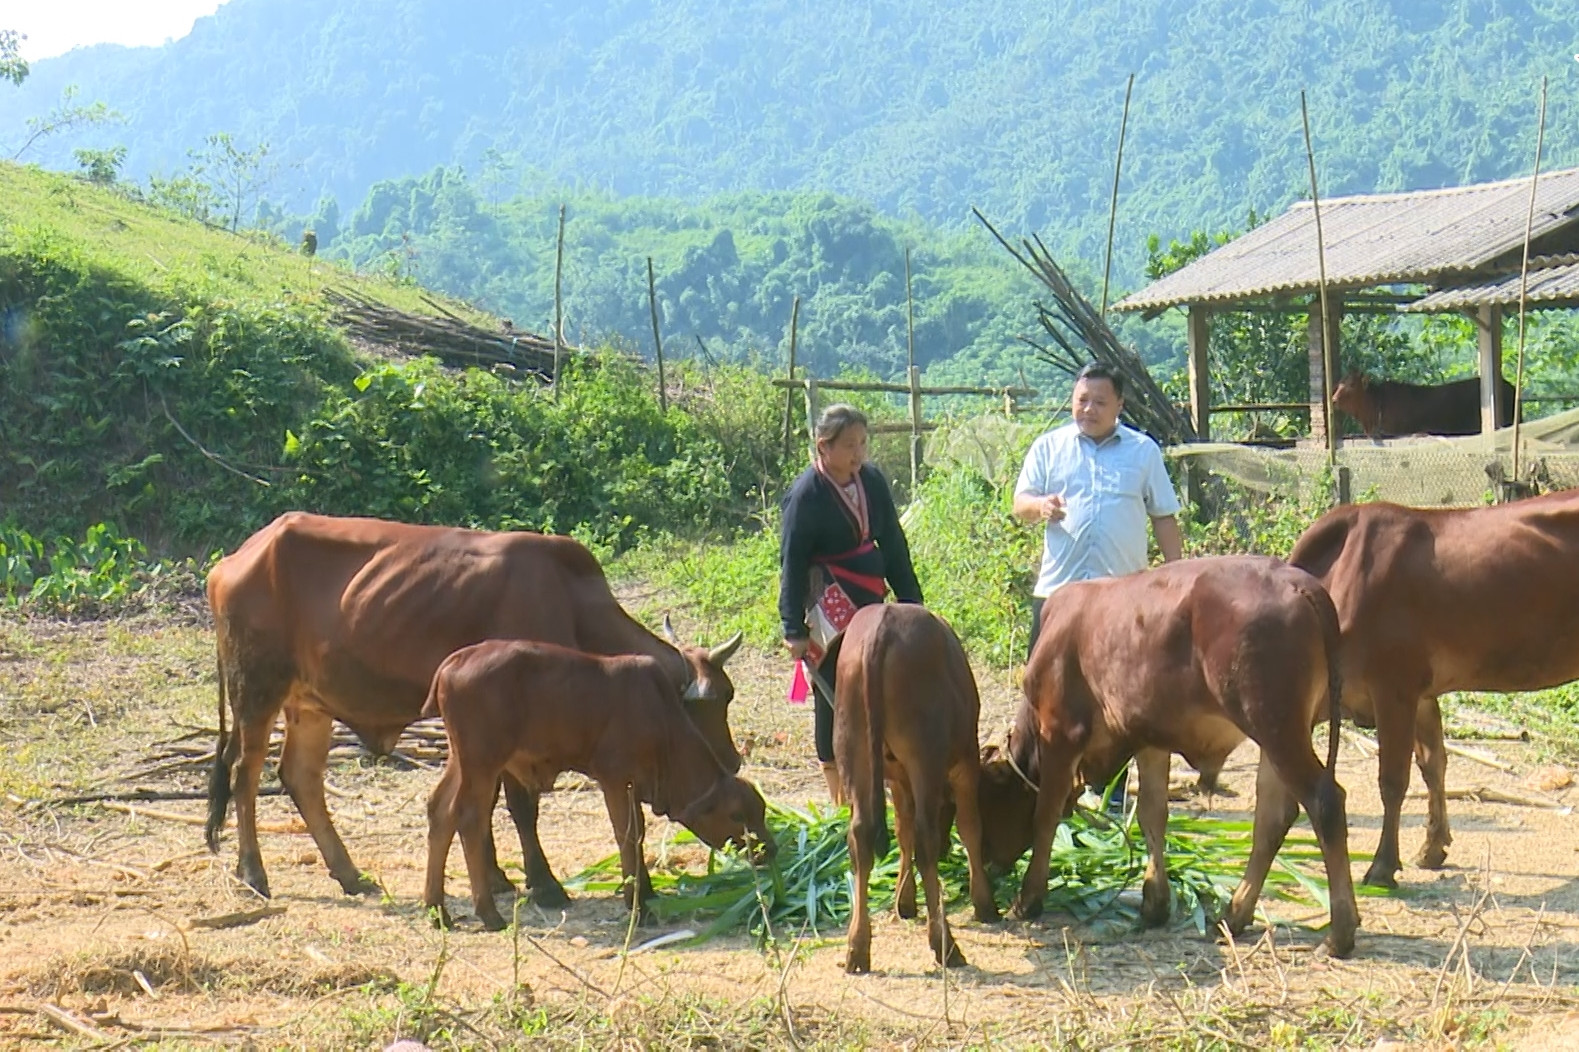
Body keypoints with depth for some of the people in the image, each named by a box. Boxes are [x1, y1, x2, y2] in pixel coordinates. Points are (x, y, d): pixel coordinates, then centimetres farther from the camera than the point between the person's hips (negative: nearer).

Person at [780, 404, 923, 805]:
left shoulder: (872, 480, 3)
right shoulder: (806, 494, -14)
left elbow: (894, 545, 10)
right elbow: (792, 563, -13)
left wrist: (910, 601, 9)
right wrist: (794, 629, -16)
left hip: (869, 599, 6)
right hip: (828, 606, -6)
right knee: (834, 698, 0)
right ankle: (842, 799, 9)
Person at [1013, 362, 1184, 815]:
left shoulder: (1143, 451, 9)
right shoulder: (1049, 447, 10)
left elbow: (1164, 519, 11)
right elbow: (1020, 503, 5)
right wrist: (1041, 506, -18)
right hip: (1057, 589, 0)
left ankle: (1111, 792, 12)